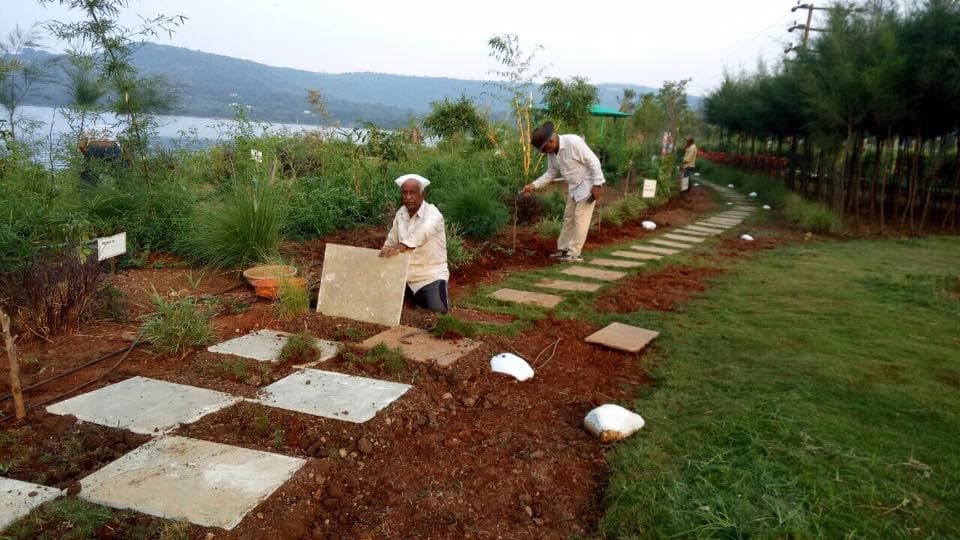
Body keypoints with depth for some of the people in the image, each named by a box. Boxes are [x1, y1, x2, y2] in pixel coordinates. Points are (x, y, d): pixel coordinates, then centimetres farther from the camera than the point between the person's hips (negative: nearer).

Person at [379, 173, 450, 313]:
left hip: (431, 274, -6)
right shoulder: (401, 213, 3)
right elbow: (391, 240, 15)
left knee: (438, 308, -22)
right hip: (406, 273, 7)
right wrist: (384, 254, -1)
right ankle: (418, 296, 27)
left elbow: (423, 232, -43)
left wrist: (402, 246, -59)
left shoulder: (433, 214, -20)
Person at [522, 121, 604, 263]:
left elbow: (593, 162, -23)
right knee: (568, 218, 13)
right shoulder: (551, 152, -2)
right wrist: (534, 185, -3)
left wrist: (596, 185, -23)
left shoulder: (573, 142, -27)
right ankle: (563, 249, 23)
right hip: (573, 187, 8)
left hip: (587, 185, -8)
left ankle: (574, 253, 1)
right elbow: (551, 173, 8)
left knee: (580, 219, -5)